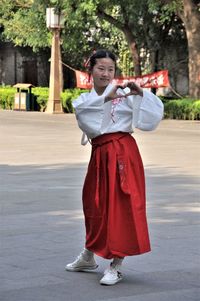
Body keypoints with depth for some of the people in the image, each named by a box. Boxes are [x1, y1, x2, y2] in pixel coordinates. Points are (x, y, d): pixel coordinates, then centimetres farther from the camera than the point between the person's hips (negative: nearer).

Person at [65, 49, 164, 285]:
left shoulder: (124, 95, 1)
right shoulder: (84, 99, 12)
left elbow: (155, 111, -7)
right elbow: (82, 107, -13)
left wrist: (140, 94, -22)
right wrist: (107, 97, -26)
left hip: (122, 152, -5)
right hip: (99, 154, 5)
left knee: (121, 204, -8)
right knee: (95, 203, 17)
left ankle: (116, 266, -1)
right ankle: (88, 257, 37)